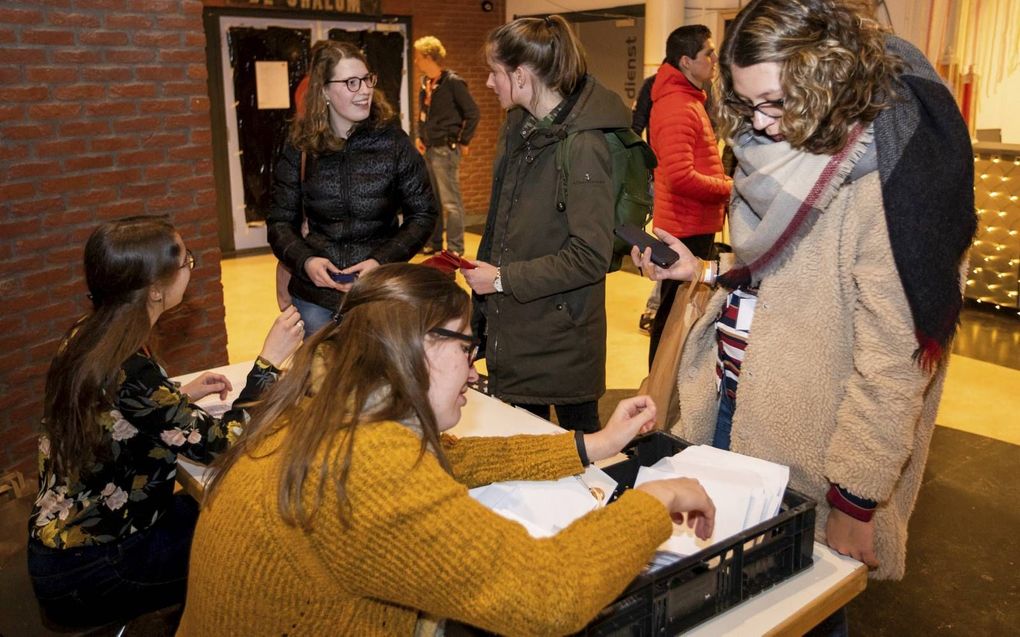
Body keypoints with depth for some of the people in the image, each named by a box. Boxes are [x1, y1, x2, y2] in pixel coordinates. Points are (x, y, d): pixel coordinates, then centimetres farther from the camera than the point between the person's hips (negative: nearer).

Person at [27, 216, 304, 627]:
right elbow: (221, 444, -21)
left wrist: (181, 396, 4)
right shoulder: (129, 372, -30)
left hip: (74, 530, 8)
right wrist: (270, 360, -18)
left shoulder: (88, 337, -4)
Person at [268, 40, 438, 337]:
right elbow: (281, 221, 6)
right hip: (315, 293, 2)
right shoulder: (300, 147, -1)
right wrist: (304, 261, -14)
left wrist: (383, 260, -14)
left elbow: (423, 214, -1)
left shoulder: (392, 140, -5)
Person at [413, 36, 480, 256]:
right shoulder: (425, 82, 10)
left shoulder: (453, 82, -12)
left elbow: (473, 113, -11)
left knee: (450, 201, -4)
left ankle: (455, 248, 3)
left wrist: (464, 142, -9)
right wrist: (420, 137, 10)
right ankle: (433, 242, 25)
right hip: (429, 148, 8)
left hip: (446, 149, -8)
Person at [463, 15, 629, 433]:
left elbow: (591, 256, -23)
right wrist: (482, 269, 8)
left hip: (562, 337, -8)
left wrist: (503, 279, -17)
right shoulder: (518, 128, 7)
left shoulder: (583, 146, -20)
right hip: (511, 328, 8)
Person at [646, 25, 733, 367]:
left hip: (694, 225, 11)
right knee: (675, 313, -2)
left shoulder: (689, 100, 16)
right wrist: (729, 188, -15)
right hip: (687, 228, -11)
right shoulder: (677, 107, -18)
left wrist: (724, 184, 7)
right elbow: (680, 177, -27)